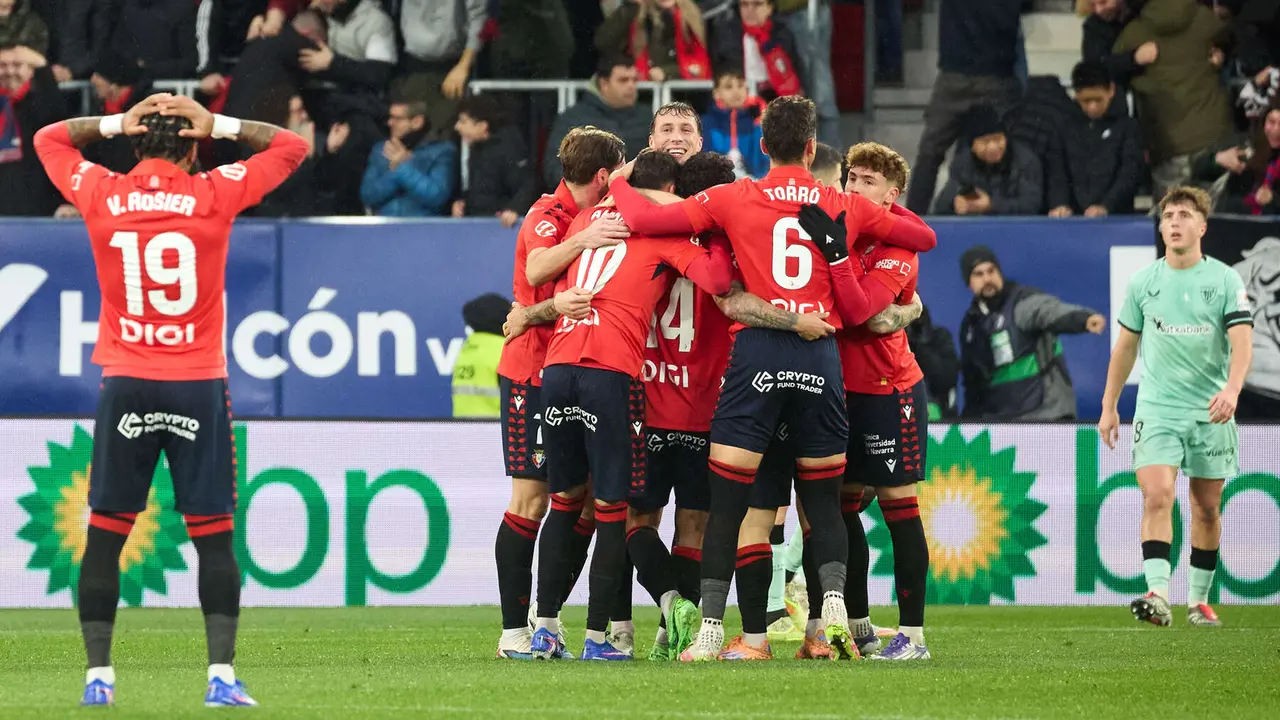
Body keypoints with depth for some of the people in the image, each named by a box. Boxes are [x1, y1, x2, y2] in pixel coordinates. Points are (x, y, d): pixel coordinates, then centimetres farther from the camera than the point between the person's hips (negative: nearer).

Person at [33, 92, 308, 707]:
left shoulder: (101, 195, 0)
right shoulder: (214, 194, -4)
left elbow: (48, 139, 19)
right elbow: (292, 147, 9)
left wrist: (116, 123, 9)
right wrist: (218, 126, 4)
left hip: (125, 383, 1)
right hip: (198, 384, -1)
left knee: (105, 534, 7)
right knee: (213, 536, 2)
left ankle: (98, 675, 3)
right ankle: (222, 674, -5)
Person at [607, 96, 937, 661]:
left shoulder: (734, 199, 3)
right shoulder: (844, 206, 10)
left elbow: (640, 217, 1)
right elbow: (925, 237, 22)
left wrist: (618, 183, 21)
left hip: (757, 354, -2)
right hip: (821, 355, 2)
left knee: (727, 502, 1)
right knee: (823, 499, 13)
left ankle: (711, 630, -3)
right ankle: (834, 598, -10)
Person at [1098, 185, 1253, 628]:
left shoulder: (1225, 280, -1)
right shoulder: (1142, 283, 6)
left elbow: (1241, 342, -10)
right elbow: (1125, 347, 15)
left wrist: (1232, 389, -28)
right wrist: (1109, 406, 16)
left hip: (1211, 411, 0)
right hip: (1157, 410, 0)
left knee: (1207, 508, 7)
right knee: (1157, 497, -17)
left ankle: (1199, 600, 21)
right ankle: (1158, 596, -27)